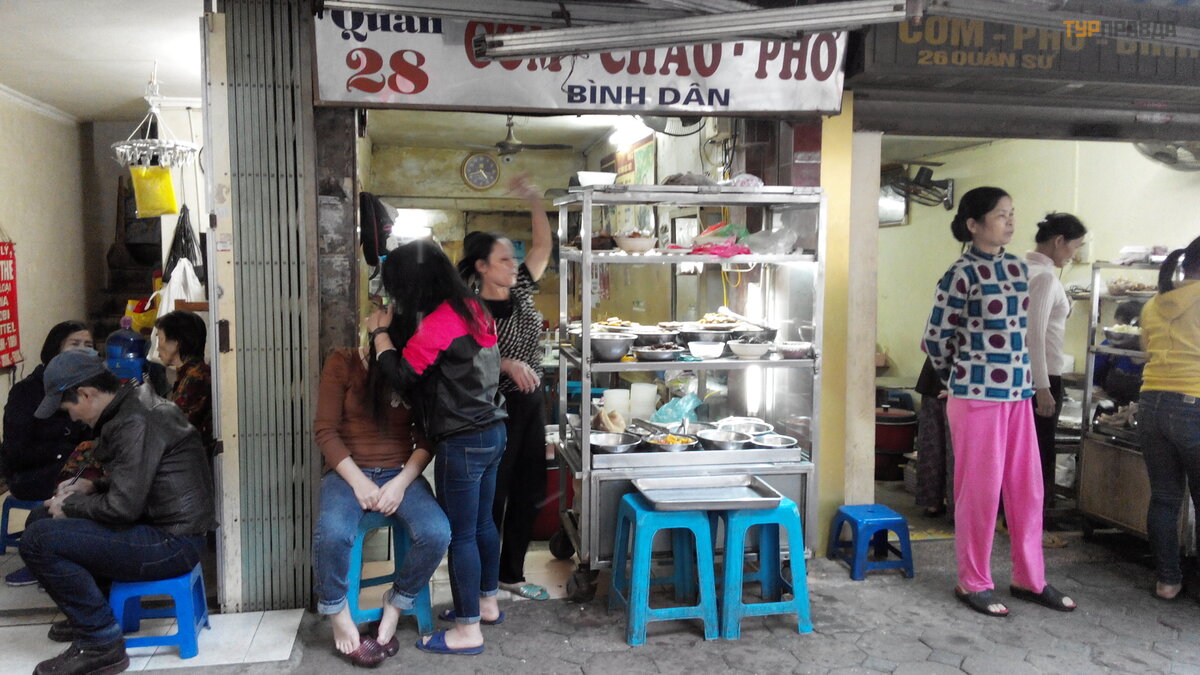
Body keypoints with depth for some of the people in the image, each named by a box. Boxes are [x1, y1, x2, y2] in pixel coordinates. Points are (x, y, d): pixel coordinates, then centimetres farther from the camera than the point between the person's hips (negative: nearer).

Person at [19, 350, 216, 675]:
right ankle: (91, 614, 34)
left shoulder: (134, 422, -19)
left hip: (172, 544, -11)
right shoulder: (136, 405, 12)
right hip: (174, 529, 11)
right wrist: (91, 488, 12)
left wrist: (70, 507, -5)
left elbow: (122, 507, -22)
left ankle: (102, 643, -6)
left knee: (37, 539, -14)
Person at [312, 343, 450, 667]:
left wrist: (401, 482, -14)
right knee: (332, 533, -34)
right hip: (348, 471, -1)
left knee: (437, 533, -27)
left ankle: (394, 606, 1)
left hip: (400, 472, 2)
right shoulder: (342, 363, -4)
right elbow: (325, 430, -7)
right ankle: (339, 616, -6)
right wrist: (358, 481, -16)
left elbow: (427, 437, 1)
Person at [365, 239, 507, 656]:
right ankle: (487, 602, 36)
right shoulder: (471, 308, 7)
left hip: (462, 443, -9)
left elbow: (401, 376, -13)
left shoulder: (436, 324, -19)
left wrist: (381, 332, 2)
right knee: (482, 523, 21)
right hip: (492, 432, 9)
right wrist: (395, 326, 9)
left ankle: (468, 630, 14)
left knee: (460, 534, 2)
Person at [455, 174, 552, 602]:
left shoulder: (521, 292, 6)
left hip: (531, 404, 7)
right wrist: (508, 364, -27)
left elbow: (543, 245, 6)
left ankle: (511, 574, 26)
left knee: (527, 493, 12)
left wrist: (534, 202, -4)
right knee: (492, 497, 0)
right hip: (494, 408, -7)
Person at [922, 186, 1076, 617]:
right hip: (977, 397, -6)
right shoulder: (962, 274, -10)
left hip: (1019, 394, 7)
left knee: (1027, 488, 12)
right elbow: (936, 338, -6)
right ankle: (973, 583, 17)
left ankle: (1030, 579, 26)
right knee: (980, 490, 2)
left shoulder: (1018, 268, 10)